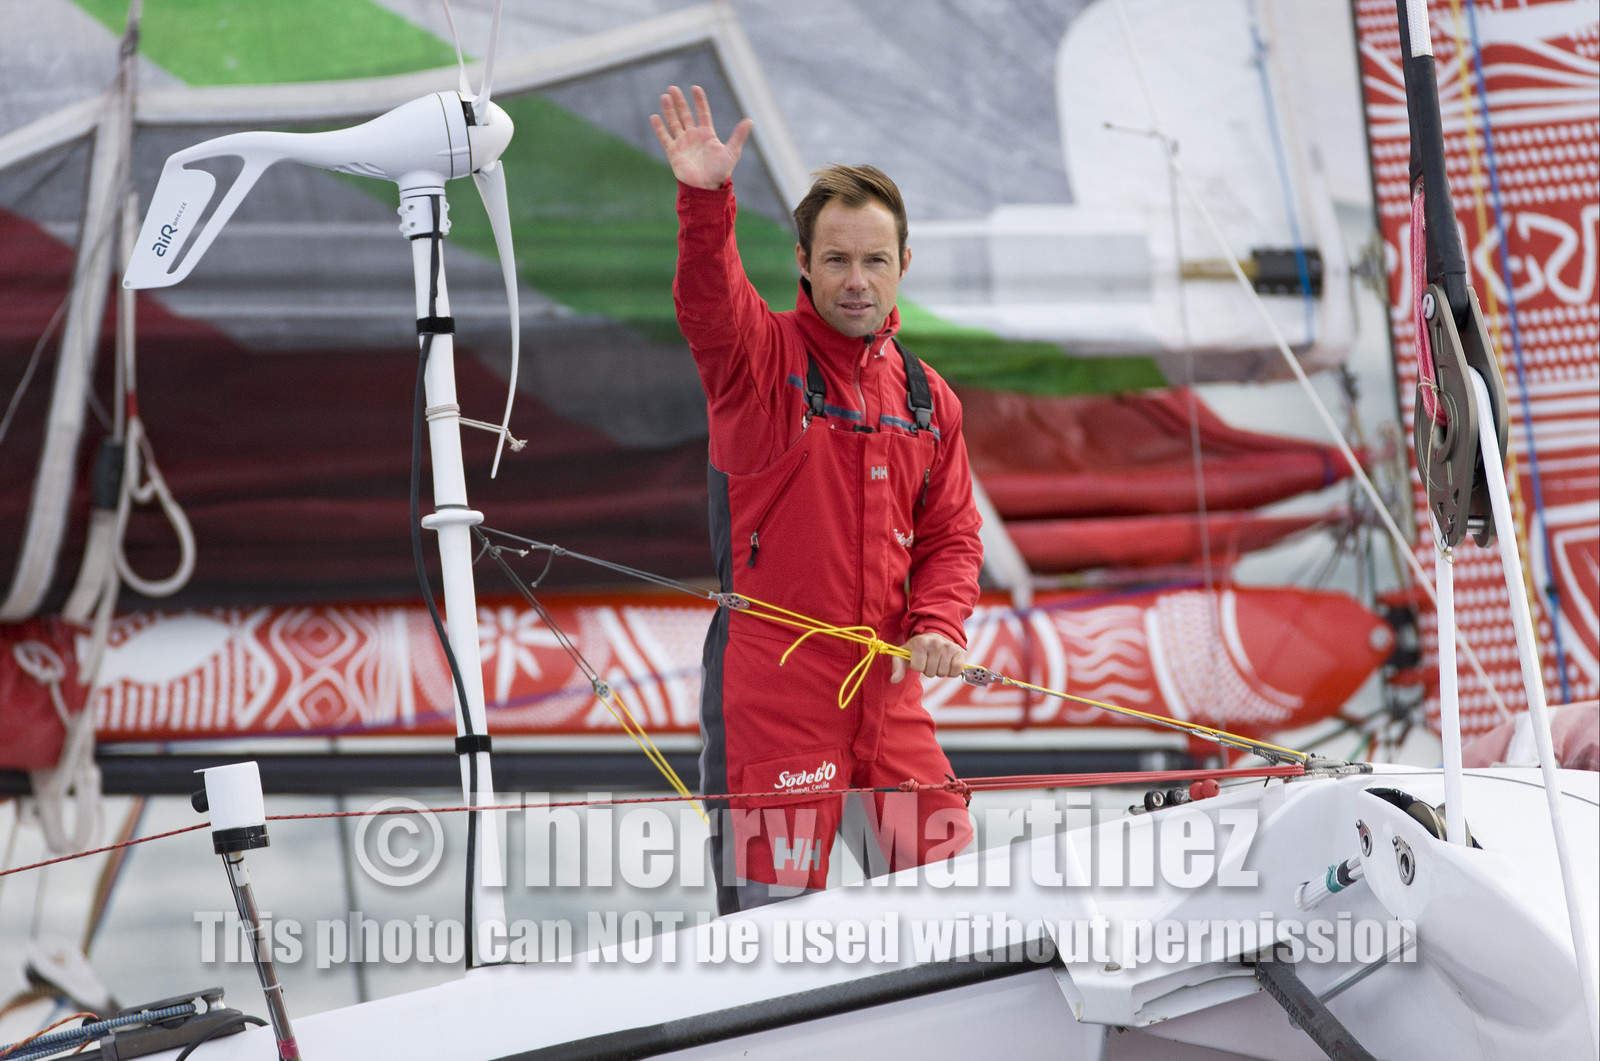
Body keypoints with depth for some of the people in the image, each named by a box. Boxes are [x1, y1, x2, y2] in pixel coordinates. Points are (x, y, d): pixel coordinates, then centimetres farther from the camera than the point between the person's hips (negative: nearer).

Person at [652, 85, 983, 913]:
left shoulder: (927, 399, 13)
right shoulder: (763, 358, -3)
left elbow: (950, 535, 16)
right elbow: (708, 306, -24)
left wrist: (937, 624, -4)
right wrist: (705, 200, -43)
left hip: (885, 681, 5)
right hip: (770, 680, -5)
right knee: (775, 899, -5)